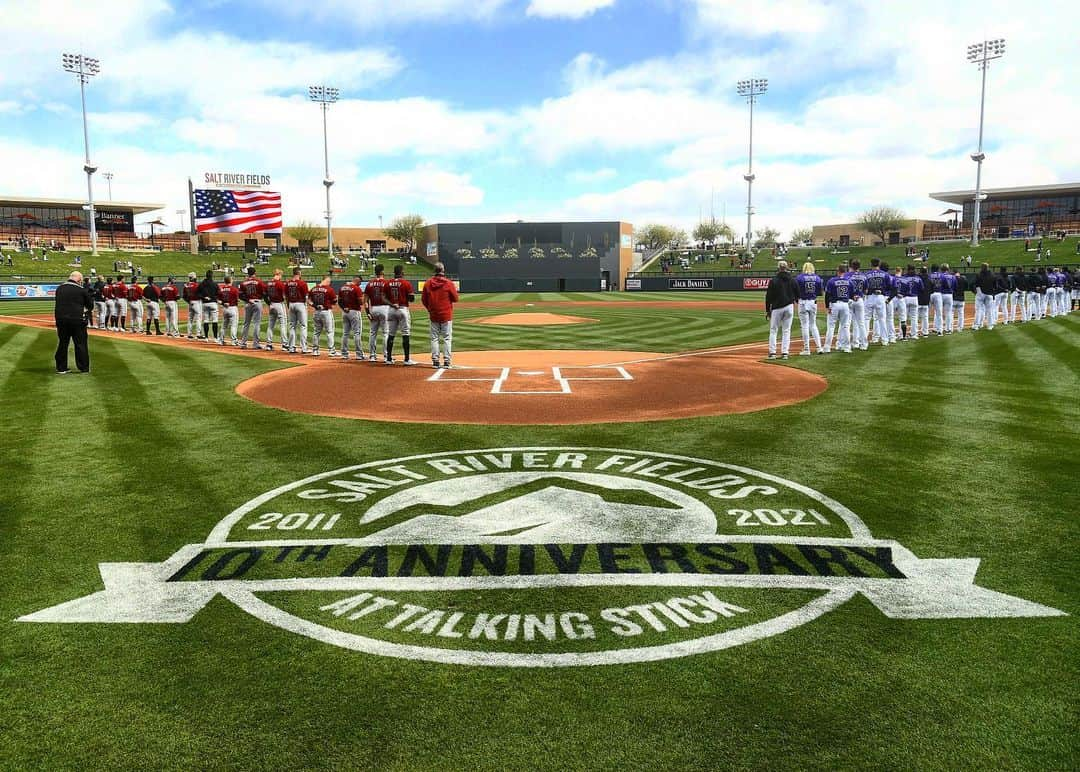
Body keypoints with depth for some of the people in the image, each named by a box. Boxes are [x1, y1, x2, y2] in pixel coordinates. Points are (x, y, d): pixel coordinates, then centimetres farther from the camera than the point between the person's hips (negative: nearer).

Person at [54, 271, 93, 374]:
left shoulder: (59, 288, 7)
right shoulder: (81, 290, -7)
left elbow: (58, 304, 15)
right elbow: (90, 304, 2)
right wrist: (86, 312, 22)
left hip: (60, 319, 4)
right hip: (77, 320, -4)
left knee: (62, 343, 13)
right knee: (80, 344, 4)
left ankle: (61, 368, 16)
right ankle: (83, 368, 8)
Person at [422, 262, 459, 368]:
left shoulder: (427, 283, -1)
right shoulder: (449, 283, -9)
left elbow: (423, 300, 3)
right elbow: (455, 299, -4)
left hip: (433, 315, 2)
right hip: (446, 315, -2)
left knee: (434, 338, 9)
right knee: (447, 338, 3)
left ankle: (435, 361, 7)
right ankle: (446, 362, -2)